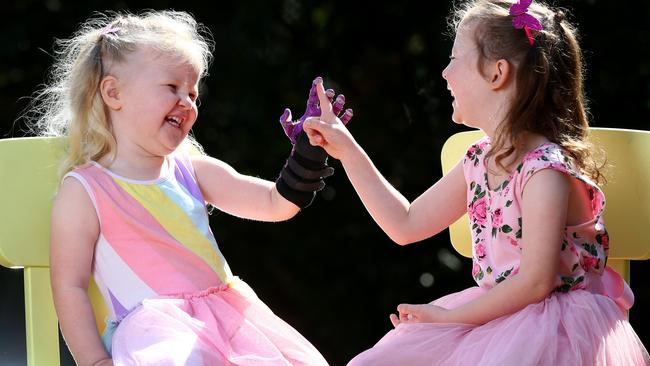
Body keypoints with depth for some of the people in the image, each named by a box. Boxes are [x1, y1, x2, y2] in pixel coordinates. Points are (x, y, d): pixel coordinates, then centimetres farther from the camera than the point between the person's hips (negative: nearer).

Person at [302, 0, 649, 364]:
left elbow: (535, 283, -22)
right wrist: (347, 150, 16)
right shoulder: (479, 160, 7)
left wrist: (448, 316, -13)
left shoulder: (546, 171, -20)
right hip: (496, 313, 8)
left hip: (553, 325, -8)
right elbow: (407, 225, 16)